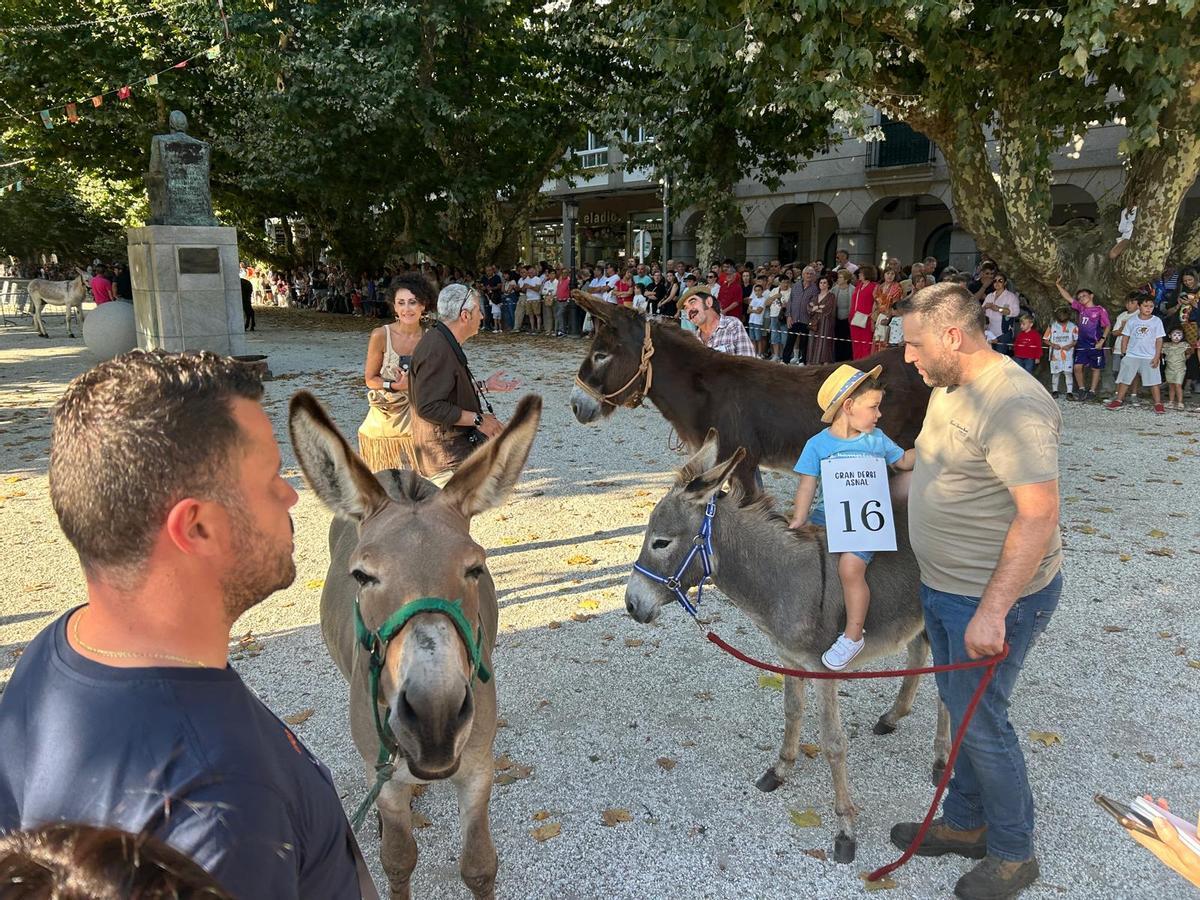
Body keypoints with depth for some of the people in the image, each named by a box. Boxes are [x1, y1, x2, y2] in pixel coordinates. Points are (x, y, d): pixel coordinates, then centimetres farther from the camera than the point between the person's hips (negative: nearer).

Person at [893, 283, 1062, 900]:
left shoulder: (1013, 404, -25)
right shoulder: (948, 387, 6)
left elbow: (1039, 515, -28)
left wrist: (991, 611, -28)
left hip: (994, 597, -9)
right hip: (943, 587, 9)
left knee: (980, 722, 5)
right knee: (962, 709, 21)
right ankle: (965, 824, 40)